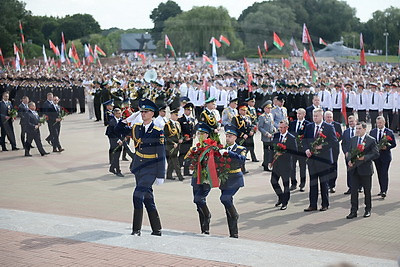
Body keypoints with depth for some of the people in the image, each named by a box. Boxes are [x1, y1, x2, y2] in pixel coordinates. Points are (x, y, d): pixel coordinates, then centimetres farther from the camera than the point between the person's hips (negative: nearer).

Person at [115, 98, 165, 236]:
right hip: (138, 168, 6)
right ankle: (156, 229, 21)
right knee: (147, 199, 11)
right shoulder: (136, 128, 6)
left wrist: (160, 176, -11)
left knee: (138, 195, -17)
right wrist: (127, 119, 2)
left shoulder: (158, 132, -10)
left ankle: (136, 229, -8)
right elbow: (118, 130, 18)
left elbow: (161, 156, -10)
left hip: (151, 170, -6)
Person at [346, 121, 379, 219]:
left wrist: (364, 157, -20)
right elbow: (349, 152, 17)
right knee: (353, 190, 2)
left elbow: (376, 154, -9)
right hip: (354, 169, 4)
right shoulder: (353, 139, 10)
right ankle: (354, 211, 7)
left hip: (366, 169, -4)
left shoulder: (371, 140, -6)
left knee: (367, 191, 8)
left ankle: (368, 210, 23)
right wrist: (349, 160, -3)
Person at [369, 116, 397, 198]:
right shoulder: (372, 132, 7)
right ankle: (382, 190, 18)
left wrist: (386, 147, -18)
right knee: (379, 174, 10)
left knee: (384, 174, -8)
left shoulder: (389, 132, -3)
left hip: (385, 155, -4)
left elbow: (394, 144, -2)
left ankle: (384, 191, -10)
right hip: (376, 156, 4)